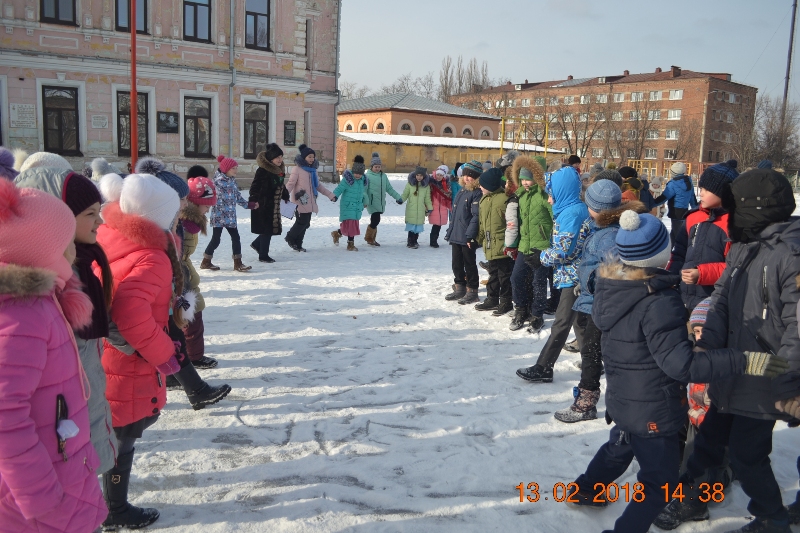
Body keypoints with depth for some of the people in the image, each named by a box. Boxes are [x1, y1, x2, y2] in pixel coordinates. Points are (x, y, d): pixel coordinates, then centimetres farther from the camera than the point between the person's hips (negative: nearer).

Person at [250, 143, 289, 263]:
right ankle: (263, 256, 11)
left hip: (274, 205, 9)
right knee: (267, 229, -2)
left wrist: (286, 196, 28)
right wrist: (253, 201, -30)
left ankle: (257, 244, 35)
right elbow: (255, 186, -21)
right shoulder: (263, 171, -17)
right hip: (263, 205, -9)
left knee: (274, 228, 14)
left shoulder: (279, 170, 10)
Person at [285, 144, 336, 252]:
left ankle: (298, 244, 20)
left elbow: (318, 185, 24)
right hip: (300, 202, -7)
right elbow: (290, 183, -13)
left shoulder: (313, 169, 15)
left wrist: (330, 194, 23)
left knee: (305, 224, 8)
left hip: (309, 202, 7)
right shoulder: (297, 169, -7)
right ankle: (290, 238, 16)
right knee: (302, 222, -7)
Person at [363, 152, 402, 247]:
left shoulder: (383, 176, 10)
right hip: (372, 203, -6)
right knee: (376, 220, -12)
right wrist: (365, 201, -24)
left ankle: (372, 239, 25)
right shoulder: (368, 176, -7)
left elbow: (389, 189, 17)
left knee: (375, 221, 11)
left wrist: (398, 197, 12)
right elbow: (364, 190, -12)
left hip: (381, 203, 6)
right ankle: (368, 237, 9)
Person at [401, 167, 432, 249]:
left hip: (420, 210, 2)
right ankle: (411, 242, 6)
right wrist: (401, 199, -14)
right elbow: (405, 194, 4)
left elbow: (427, 198, 12)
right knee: (411, 226, -4)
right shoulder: (410, 184, -1)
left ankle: (414, 241, 18)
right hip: (411, 209, -2)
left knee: (418, 226, 5)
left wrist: (430, 208, 12)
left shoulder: (426, 185, 5)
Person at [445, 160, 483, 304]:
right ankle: (459, 288, 27)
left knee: (469, 264, 2)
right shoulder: (461, 191, 15)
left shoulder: (478, 193, -11)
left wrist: (469, 235, -22)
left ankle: (472, 291, 13)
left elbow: (476, 216, -18)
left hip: (468, 238, -8)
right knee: (456, 263, 14)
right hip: (456, 235, 8)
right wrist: (449, 232, 16)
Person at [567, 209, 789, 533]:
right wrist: (745, 362, -33)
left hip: (621, 399, 9)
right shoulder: (658, 303, -30)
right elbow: (681, 364, -33)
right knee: (659, 480, 11)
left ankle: (586, 490, 55)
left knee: (620, 446, 35)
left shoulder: (610, 286, -7)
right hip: (653, 410, -8)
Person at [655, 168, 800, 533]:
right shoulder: (743, 246, 6)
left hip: (763, 385, -7)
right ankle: (691, 499, 38)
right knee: (710, 438, 19)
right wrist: (709, 343, -9)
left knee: (747, 454, 8)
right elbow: (722, 298, 5)